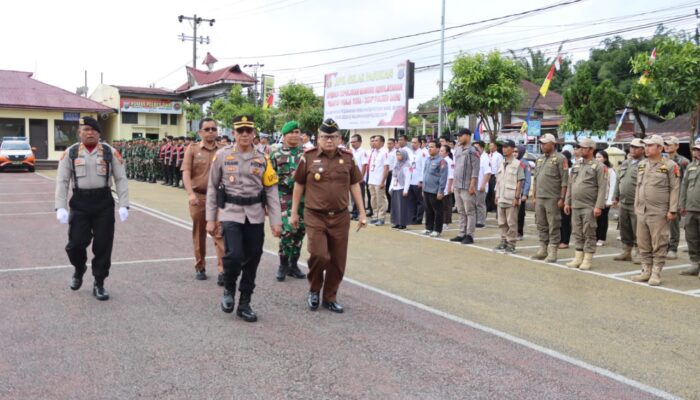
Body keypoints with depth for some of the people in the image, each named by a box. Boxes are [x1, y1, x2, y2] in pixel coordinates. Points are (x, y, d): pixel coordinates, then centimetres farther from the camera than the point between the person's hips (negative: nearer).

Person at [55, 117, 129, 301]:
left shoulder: (110, 152, 2)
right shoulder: (70, 153, 4)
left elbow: (121, 179, 1)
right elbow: (62, 181, 2)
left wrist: (124, 205, -8)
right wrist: (60, 207, -8)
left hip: (104, 203, 0)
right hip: (79, 203, 0)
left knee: (103, 245, 2)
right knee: (76, 243, -1)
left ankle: (99, 284, 16)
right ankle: (79, 269, 32)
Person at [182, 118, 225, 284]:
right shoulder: (192, 150, 2)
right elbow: (186, 173, -5)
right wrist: (190, 194, -18)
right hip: (198, 197, 0)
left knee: (220, 233, -7)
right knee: (199, 233, 11)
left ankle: (222, 270, -7)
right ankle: (200, 267, 25)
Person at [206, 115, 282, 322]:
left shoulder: (262, 158, 4)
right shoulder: (222, 155, 0)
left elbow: (271, 191, 4)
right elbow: (212, 188, 5)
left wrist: (276, 221, -1)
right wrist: (210, 218, 2)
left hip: (255, 216, 3)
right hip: (231, 213, -2)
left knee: (252, 259, 5)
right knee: (234, 255, -17)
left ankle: (245, 304, 20)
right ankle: (229, 289, 14)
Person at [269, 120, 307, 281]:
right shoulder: (276, 153, 0)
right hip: (284, 196, -4)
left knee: (300, 231, 7)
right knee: (287, 230, -12)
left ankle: (293, 264, 20)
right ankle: (283, 264, 5)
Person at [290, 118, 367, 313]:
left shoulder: (347, 158, 4)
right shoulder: (308, 157, -3)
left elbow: (354, 185, 10)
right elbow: (299, 185, 5)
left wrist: (362, 212, 8)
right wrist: (294, 212, 7)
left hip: (340, 217, 3)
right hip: (315, 216, -3)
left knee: (338, 261, 7)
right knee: (319, 255, -15)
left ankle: (330, 297, 26)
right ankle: (314, 289, 14)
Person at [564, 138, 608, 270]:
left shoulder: (599, 166, -6)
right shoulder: (576, 165, 13)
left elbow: (602, 188, -11)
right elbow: (570, 185, 16)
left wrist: (599, 206, -18)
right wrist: (567, 202, 12)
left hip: (589, 207, -6)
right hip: (575, 206, 6)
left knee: (589, 234, 0)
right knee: (577, 233, 10)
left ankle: (587, 259, 6)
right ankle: (578, 258, 18)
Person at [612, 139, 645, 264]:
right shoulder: (625, 163, 15)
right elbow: (618, 181, 20)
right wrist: (616, 197, 17)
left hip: (636, 204, -7)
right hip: (623, 202, 7)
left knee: (637, 231, -1)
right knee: (624, 229, 14)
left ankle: (637, 253, 8)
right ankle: (626, 251, 24)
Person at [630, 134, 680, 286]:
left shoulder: (670, 165, -6)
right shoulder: (642, 164, 12)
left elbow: (675, 189, -8)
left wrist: (672, 210, -12)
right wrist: (636, 205, 15)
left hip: (659, 213, -6)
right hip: (642, 212, 6)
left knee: (659, 246, 1)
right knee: (643, 245, 11)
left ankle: (656, 274, 9)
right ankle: (646, 271, 22)